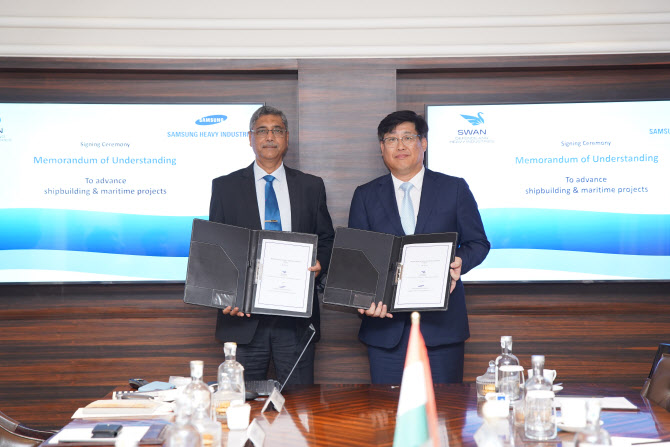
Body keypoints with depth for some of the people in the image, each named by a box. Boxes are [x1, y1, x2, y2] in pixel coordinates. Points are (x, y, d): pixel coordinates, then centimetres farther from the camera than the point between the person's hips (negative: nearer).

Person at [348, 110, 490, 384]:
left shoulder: (455, 189, 7)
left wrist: (458, 263, -14)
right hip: (385, 323, 1)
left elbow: (478, 243, 8)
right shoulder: (365, 196, 9)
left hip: (441, 323, -1)